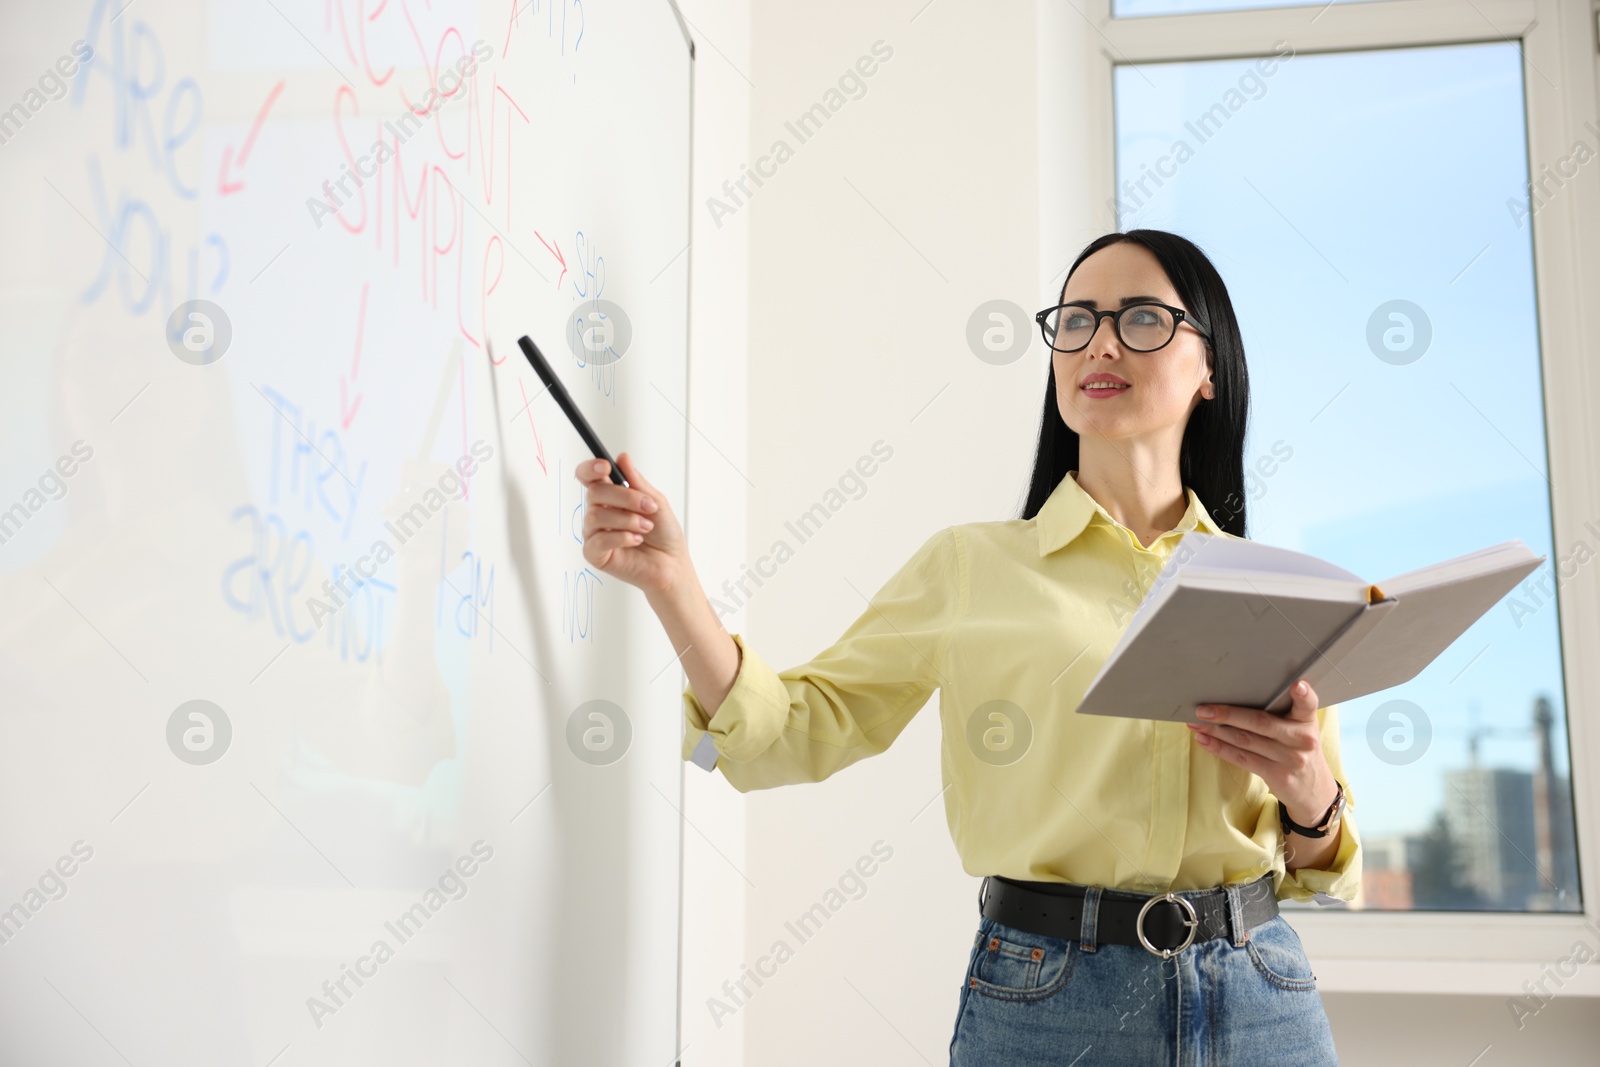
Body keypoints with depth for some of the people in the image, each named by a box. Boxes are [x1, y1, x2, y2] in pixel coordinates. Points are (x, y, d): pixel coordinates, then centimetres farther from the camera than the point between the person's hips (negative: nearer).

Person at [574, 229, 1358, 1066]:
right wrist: (669, 579, -18)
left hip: (1256, 997, 3)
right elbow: (794, 730, -6)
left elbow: (1320, 870, 9)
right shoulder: (971, 566, 1)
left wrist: (1311, 796, -13)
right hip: (1041, 997, -2)